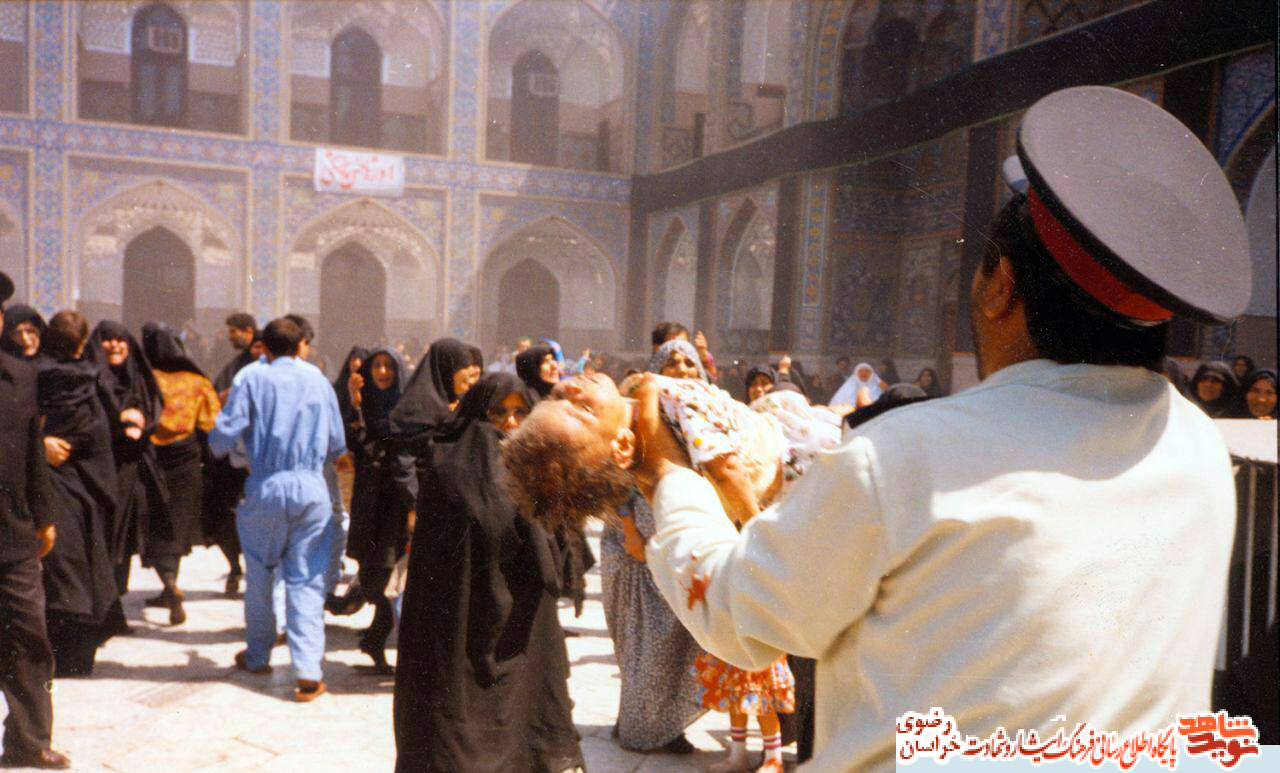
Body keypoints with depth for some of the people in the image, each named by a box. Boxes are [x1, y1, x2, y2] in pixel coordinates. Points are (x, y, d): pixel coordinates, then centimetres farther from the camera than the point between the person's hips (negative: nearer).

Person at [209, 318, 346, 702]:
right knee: (306, 581, 3)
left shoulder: (253, 381, 0)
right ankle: (308, 672, -6)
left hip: (266, 488, 0)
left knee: (259, 574, 18)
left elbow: (222, 439, -5)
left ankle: (257, 657, 32)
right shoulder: (319, 382, 6)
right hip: (311, 488, 1)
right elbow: (337, 447, 9)